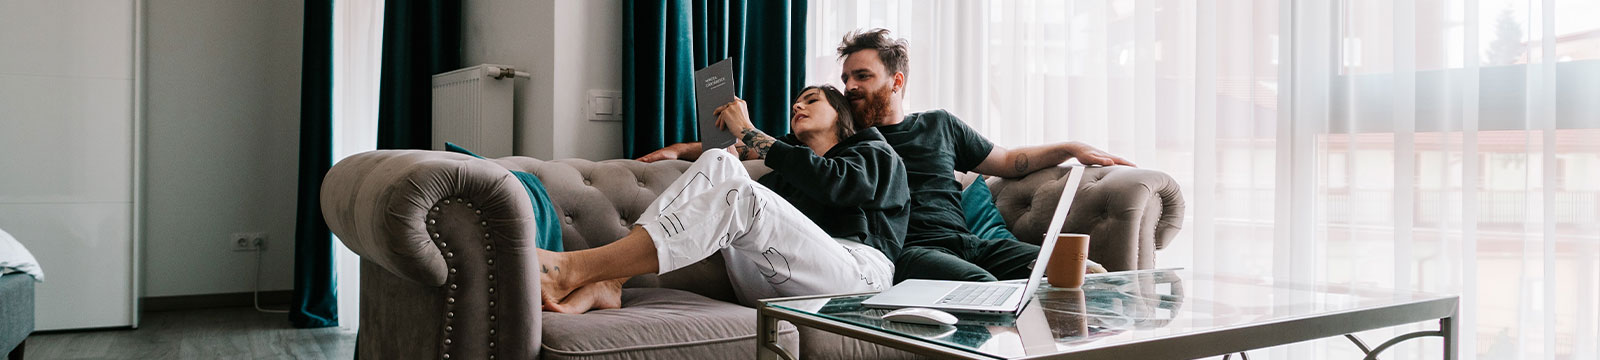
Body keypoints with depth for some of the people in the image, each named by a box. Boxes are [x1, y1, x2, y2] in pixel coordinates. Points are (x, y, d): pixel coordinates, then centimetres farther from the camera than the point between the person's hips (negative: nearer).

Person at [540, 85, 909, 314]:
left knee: (742, 197, -29)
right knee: (718, 162, -9)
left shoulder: (877, 155, 18)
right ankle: (606, 283, -27)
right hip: (772, 287, 5)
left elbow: (830, 182, -4)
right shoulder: (789, 167, 37)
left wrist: (748, 132, -1)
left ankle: (573, 270, -35)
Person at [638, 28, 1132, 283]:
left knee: (1091, 275, -17)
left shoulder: (939, 125, 25)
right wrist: (680, 148, 9)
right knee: (986, 289, -37)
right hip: (906, 251, -4)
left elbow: (1009, 161, 31)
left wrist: (1072, 147, 20)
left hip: (964, 241, 4)